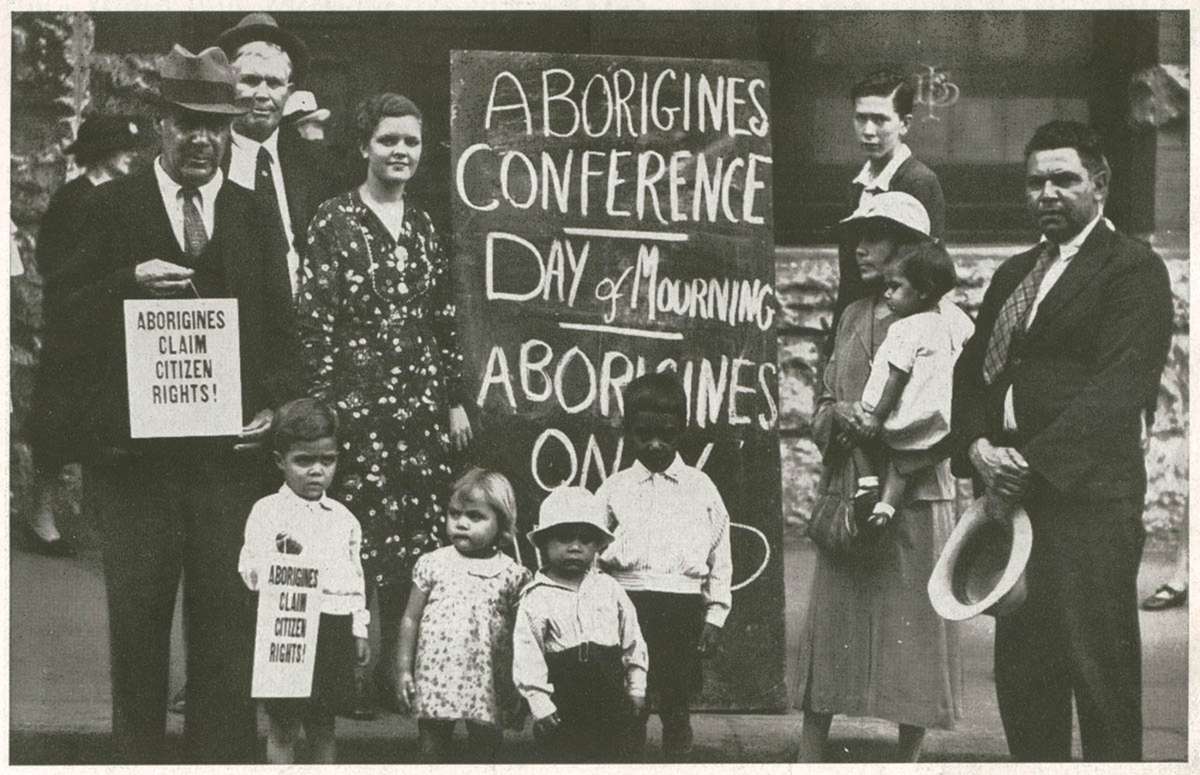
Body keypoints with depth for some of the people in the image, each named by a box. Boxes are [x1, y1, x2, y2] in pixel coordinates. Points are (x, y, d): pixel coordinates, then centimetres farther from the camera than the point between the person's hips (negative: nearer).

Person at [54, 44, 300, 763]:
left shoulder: (255, 215, 10)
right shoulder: (113, 206, 5)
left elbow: (281, 328, 10)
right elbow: (72, 313, 0)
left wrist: (276, 402, -4)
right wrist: (130, 285, -17)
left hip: (230, 443, 1)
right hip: (135, 445, -1)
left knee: (228, 615, 3)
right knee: (138, 615, 8)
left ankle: (224, 752, 13)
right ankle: (137, 751, 19)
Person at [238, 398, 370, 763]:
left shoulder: (343, 517, 12)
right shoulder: (268, 511, -3)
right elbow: (251, 570, -11)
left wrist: (359, 630, 13)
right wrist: (280, 558, -31)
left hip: (336, 629, 5)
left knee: (323, 726, 13)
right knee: (284, 728, 2)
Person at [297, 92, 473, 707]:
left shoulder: (424, 228, 13)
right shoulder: (334, 220, -3)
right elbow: (314, 317, -8)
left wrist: (455, 398, 13)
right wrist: (322, 403, -13)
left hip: (421, 401, 5)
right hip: (358, 398, -5)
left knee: (417, 534, 6)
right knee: (357, 534, -5)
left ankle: (396, 664, 17)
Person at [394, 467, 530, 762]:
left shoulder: (513, 574, -1)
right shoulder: (432, 564, 2)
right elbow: (411, 619, 8)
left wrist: (518, 693, 2)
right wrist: (404, 669, 4)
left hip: (487, 688, -1)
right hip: (435, 680, 1)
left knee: (484, 754, 7)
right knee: (432, 754, 7)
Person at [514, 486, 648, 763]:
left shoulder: (610, 589, 6)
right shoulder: (535, 599, -4)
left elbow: (633, 641, 10)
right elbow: (527, 656, -7)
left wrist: (636, 688, 7)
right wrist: (540, 705, -11)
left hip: (611, 697, 3)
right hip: (564, 706, -3)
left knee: (619, 753, 8)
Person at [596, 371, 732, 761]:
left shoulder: (701, 488, 7)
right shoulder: (614, 489, 7)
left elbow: (720, 557, 8)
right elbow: (591, 553, 8)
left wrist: (715, 616, 2)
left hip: (684, 609, 0)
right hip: (629, 605, 0)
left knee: (676, 706, 5)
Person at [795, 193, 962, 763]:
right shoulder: (853, 316, 15)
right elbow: (823, 396, 15)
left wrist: (893, 465, -16)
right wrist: (839, 414, -8)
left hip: (914, 496, -5)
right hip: (846, 493, 5)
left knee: (914, 625, 1)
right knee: (829, 622, 4)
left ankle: (908, 758, 11)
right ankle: (809, 754, 8)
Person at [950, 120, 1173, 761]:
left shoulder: (1133, 269, -2)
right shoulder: (1013, 275, 21)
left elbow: (1121, 386, -13)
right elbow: (972, 372, 17)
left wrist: (1033, 460, -18)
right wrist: (978, 447, -3)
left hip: (1088, 498, -7)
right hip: (1014, 493, 7)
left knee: (1100, 676, -5)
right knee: (1022, 677, 9)